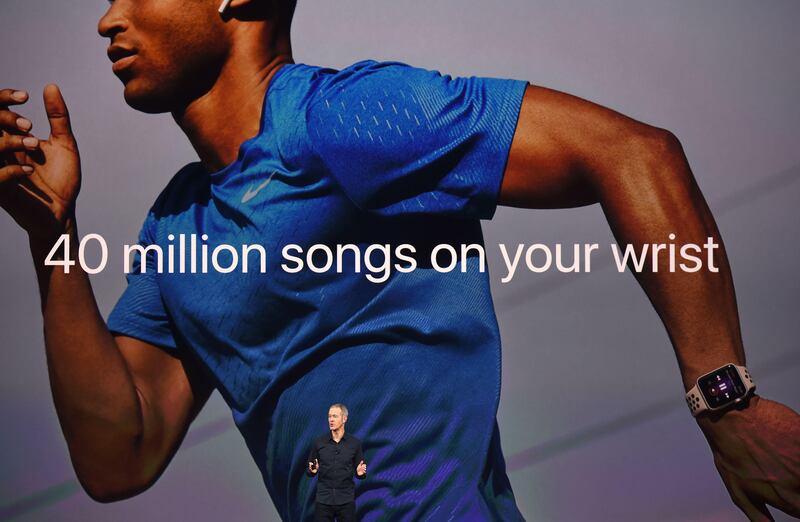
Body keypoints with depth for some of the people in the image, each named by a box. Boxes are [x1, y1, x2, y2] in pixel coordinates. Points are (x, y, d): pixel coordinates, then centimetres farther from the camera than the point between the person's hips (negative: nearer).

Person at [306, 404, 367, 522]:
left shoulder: (355, 443, 0)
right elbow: (309, 471, 8)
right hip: (323, 500, 1)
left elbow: (360, 473, 6)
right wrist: (312, 470, -14)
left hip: (346, 501, 0)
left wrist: (361, 473, -16)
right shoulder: (318, 442, 2)